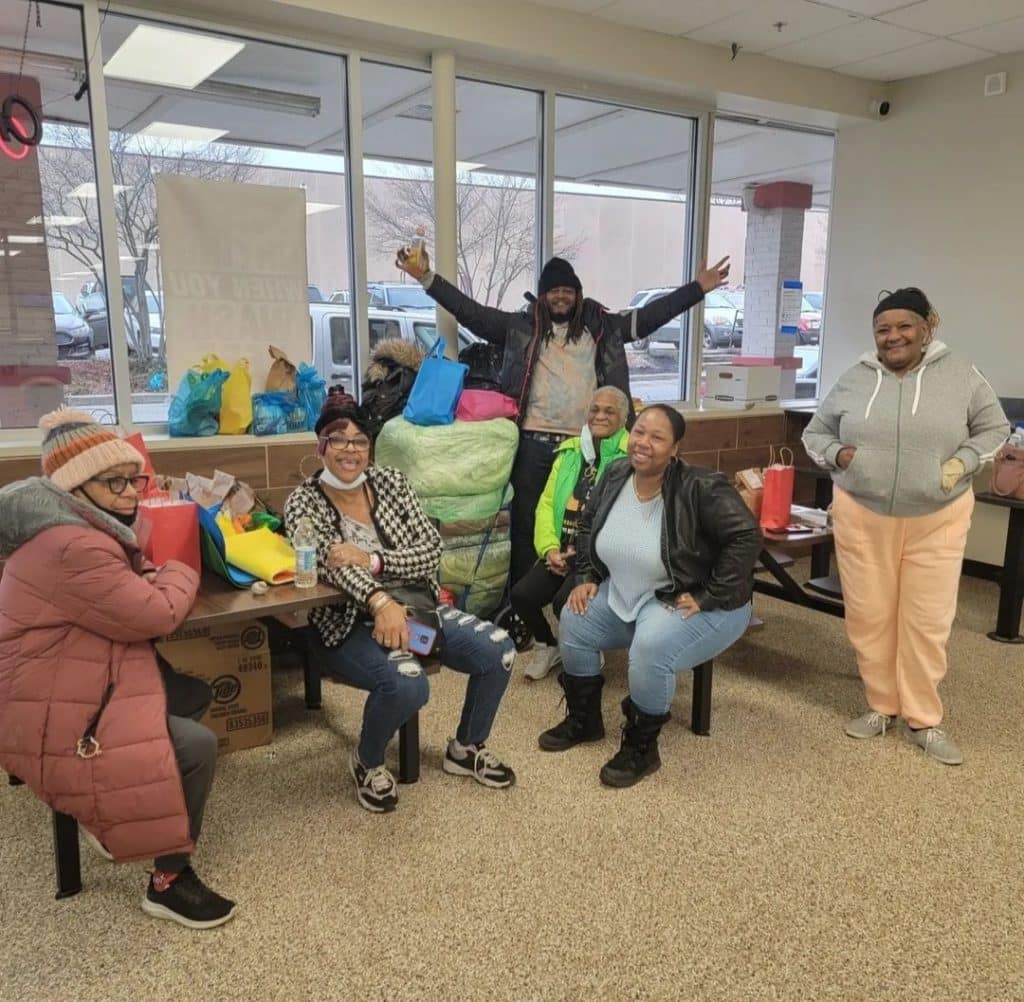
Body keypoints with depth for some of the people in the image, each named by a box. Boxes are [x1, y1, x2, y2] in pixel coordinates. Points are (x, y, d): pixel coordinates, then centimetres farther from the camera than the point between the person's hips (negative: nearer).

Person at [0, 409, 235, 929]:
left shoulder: (82, 528, 10)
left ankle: (109, 808, 16)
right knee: (196, 747, -16)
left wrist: (159, 575, -5)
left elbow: (129, 592, 17)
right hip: (45, 722, -11)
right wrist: (181, 572, -4)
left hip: (61, 688, 11)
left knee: (195, 695, 14)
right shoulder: (72, 547, -27)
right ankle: (169, 882, 3)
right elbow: (156, 614, -24)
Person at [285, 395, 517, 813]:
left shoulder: (392, 482, 6)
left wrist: (371, 560, -19)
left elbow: (431, 550, -2)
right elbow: (331, 563, -22)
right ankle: (367, 762, 2)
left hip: (417, 606, 5)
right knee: (407, 683, -33)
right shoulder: (304, 501, -4)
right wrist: (380, 602, -40)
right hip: (349, 622, -5)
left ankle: (467, 749, 14)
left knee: (498, 649, -13)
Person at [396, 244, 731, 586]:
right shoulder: (520, 326, 5)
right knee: (526, 520, 6)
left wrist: (698, 288, 3)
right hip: (533, 442, -1)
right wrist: (426, 276, -7)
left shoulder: (602, 327, 9)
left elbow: (651, 314, 8)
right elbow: (470, 311, 1)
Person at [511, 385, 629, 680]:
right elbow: (547, 502, 11)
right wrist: (550, 547, -5)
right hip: (562, 550, 6)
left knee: (565, 600, -28)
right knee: (522, 594, -14)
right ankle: (548, 646, 17)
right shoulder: (569, 450, 15)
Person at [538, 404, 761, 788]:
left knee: (651, 647, -33)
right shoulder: (615, 475, -4)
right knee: (573, 621, -5)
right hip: (626, 595, 7)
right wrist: (588, 577, 1)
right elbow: (587, 526, 11)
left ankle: (641, 747, -8)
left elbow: (747, 537, -28)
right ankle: (584, 720, 16)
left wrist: (707, 598, -27)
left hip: (695, 605, -7)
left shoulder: (699, 488, -25)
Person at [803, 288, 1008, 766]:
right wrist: (836, 454, -9)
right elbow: (815, 432, 11)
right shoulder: (854, 380, 3)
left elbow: (994, 427, 8)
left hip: (937, 520, -1)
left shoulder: (960, 375, -1)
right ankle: (881, 706, 25)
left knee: (928, 621, 4)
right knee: (868, 615, 7)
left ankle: (924, 720, 19)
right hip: (862, 516, 1)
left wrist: (962, 462, -9)